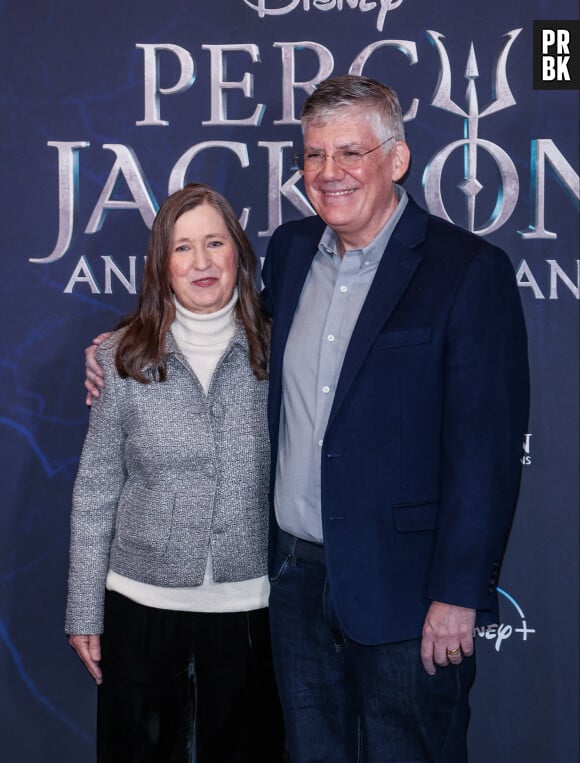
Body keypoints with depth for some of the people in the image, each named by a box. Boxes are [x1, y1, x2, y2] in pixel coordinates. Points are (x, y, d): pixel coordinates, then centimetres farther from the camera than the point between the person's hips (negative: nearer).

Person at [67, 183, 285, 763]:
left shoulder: (273, 351, -2)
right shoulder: (123, 358, -3)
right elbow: (95, 491, 1)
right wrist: (84, 613, 1)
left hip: (250, 605, 0)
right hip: (142, 604, 0)